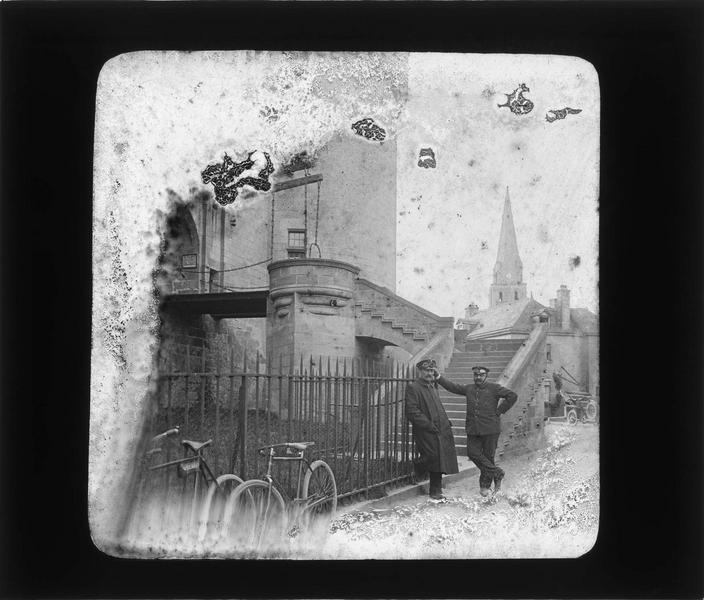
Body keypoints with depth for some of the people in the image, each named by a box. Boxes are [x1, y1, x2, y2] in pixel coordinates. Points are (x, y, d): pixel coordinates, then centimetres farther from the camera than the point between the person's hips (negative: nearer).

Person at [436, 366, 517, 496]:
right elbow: (452, 387, 15)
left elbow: (512, 396, -4)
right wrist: (438, 377, 5)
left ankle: (485, 486, 13)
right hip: (473, 429, 4)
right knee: (473, 453, -5)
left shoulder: (494, 388, 0)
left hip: (490, 428, -4)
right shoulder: (469, 389, 13)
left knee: (488, 456, 2)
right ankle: (497, 473, 7)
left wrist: (499, 411, -5)